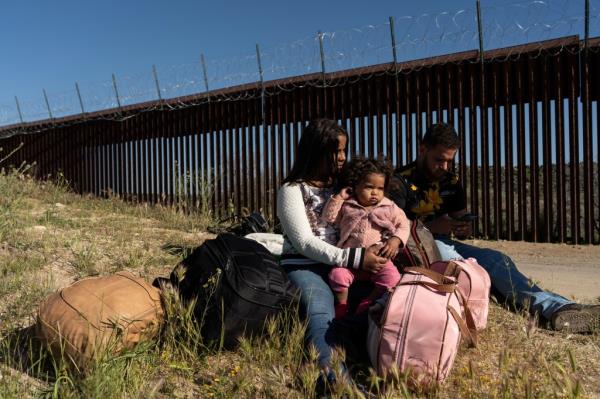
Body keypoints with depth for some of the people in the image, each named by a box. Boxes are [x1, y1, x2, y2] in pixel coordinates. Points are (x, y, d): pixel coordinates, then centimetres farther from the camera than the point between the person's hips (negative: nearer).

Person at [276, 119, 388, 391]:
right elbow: (304, 243, -11)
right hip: (305, 267, -8)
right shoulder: (292, 190, 2)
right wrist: (355, 258, -21)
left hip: (341, 265, 8)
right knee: (321, 316, -38)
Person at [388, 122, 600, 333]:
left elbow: (463, 225, 16)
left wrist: (464, 229, -9)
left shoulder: (452, 182, 14)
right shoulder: (401, 180, -5)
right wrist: (432, 226, -21)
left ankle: (556, 306, -31)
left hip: (445, 243, 6)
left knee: (495, 258, -18)